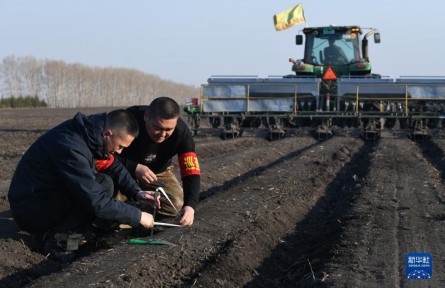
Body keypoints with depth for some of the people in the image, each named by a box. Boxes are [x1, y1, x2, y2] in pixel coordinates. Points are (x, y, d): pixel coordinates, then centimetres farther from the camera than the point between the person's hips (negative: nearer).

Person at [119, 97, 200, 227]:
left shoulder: (181, 132, -27)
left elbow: (191, 171, -30)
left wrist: (190, 205, -46)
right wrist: (134, 168, -40)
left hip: (159, 172, 3)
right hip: (124, 169, -2)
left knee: (177, 206, -16)